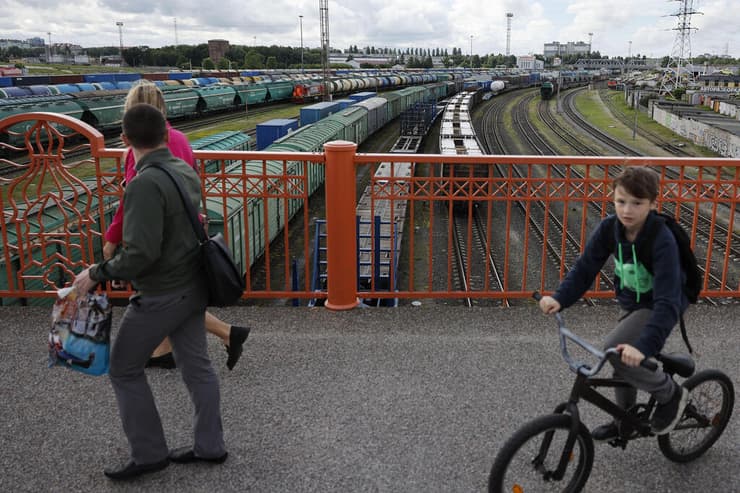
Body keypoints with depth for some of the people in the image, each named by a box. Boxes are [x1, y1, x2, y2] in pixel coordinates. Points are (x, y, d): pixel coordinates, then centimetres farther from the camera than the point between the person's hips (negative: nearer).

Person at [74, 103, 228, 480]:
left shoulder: (145, 183, -24)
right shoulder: (186, 171, 1)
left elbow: (140, 253, -27)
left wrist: (96, 274, -14)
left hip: (161, 294, -8)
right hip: (192, 286, 8)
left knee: (124, 368, 10)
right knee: (196, 365, 16)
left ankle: (149, 453, 19)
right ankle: (209, 446, 28)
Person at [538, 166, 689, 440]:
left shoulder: (662, 240, -32)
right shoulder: (610, 228, -16)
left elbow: (667, 301, -38)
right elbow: (585, 268, -15)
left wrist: (645, 346, -49)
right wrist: (560, 299, -33)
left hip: (657, 306, -6)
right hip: (630, 303, 6)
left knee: (615, 352, -24)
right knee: (621, 361, 18)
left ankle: (670, 393, 1)